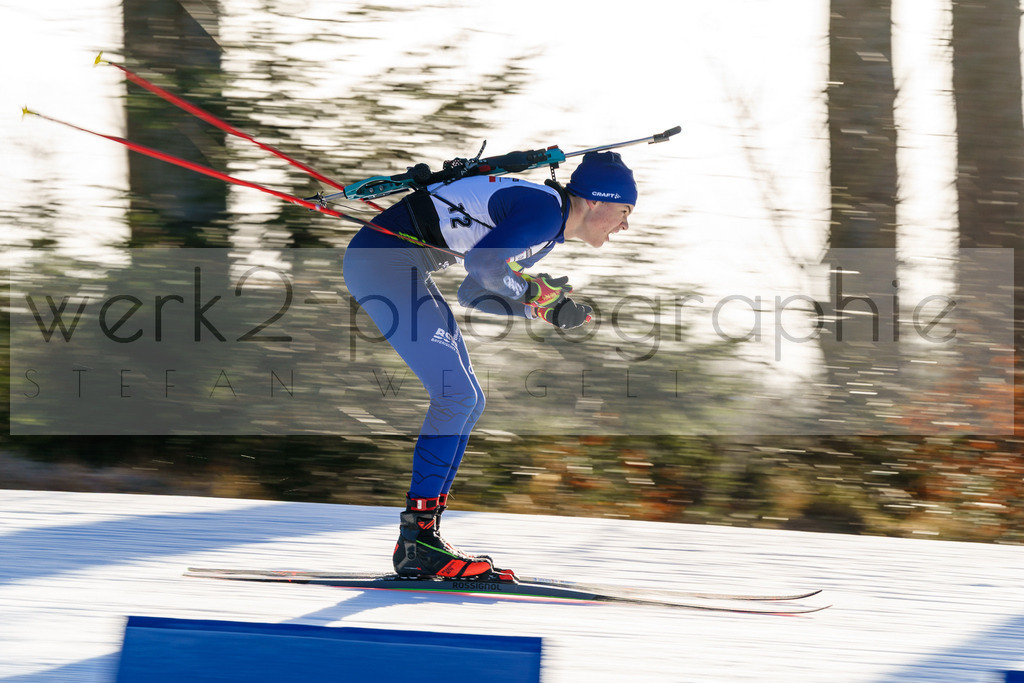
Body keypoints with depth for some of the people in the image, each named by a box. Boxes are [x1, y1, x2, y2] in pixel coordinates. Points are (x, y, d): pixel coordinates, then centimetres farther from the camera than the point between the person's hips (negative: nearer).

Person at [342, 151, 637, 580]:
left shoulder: (549, 233, 15)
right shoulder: (544, 210, -15)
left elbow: (473, 294, 16)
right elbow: (483, 263, -27)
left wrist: (545, 309, 5)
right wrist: (533, 291, -10)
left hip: (404, 268, 11)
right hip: (383, 260, -11)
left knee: (468, 402, 9)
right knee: (456, 395, -13)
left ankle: (420, 537, 9)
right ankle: (416, 542, -13)